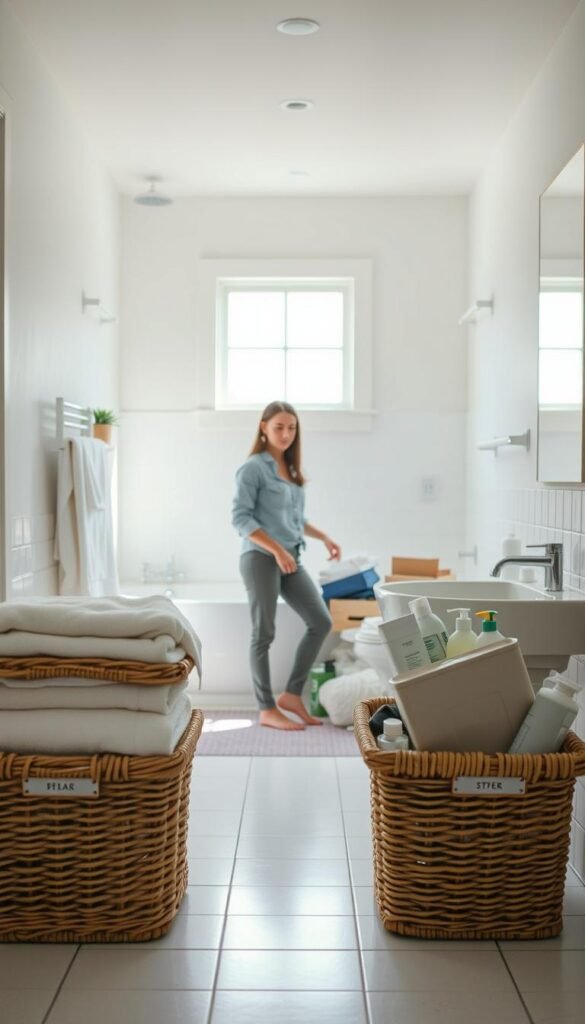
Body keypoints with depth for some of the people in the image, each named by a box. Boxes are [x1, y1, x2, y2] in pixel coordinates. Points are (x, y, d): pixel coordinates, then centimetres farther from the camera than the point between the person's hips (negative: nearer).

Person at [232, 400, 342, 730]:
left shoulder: (291, 469, 15)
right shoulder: (254, 468, -8)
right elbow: (241, 517, -14)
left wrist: (324, 536, 11)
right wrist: (276, 549, -20)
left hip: (291, 559, 8)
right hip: (261, 558, -8)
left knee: (321, 621, 3)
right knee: (264, 634, -1)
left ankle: (293, 694, 13)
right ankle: (268, 710, 7)